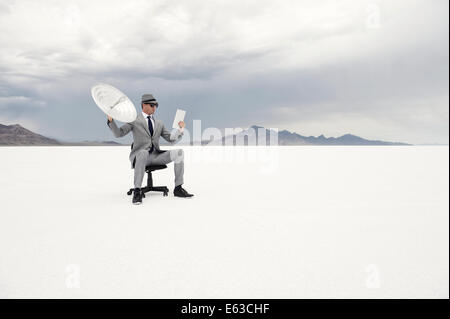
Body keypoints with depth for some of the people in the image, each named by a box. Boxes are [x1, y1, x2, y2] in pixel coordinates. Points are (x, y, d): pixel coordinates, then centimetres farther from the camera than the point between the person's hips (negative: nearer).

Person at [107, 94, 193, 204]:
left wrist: (180, 129, -3)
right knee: (143, 153, -41)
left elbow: (172, 139, 14)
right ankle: (137, 191, -36)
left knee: (179, 152, -18)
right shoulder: (134, 120, 6)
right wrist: (111, 120, -20)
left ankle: (178, 188, -13)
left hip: (155, 156, 4)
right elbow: (118, 133, -4)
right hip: (139, 155, -4)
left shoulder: (159, 123, 19)